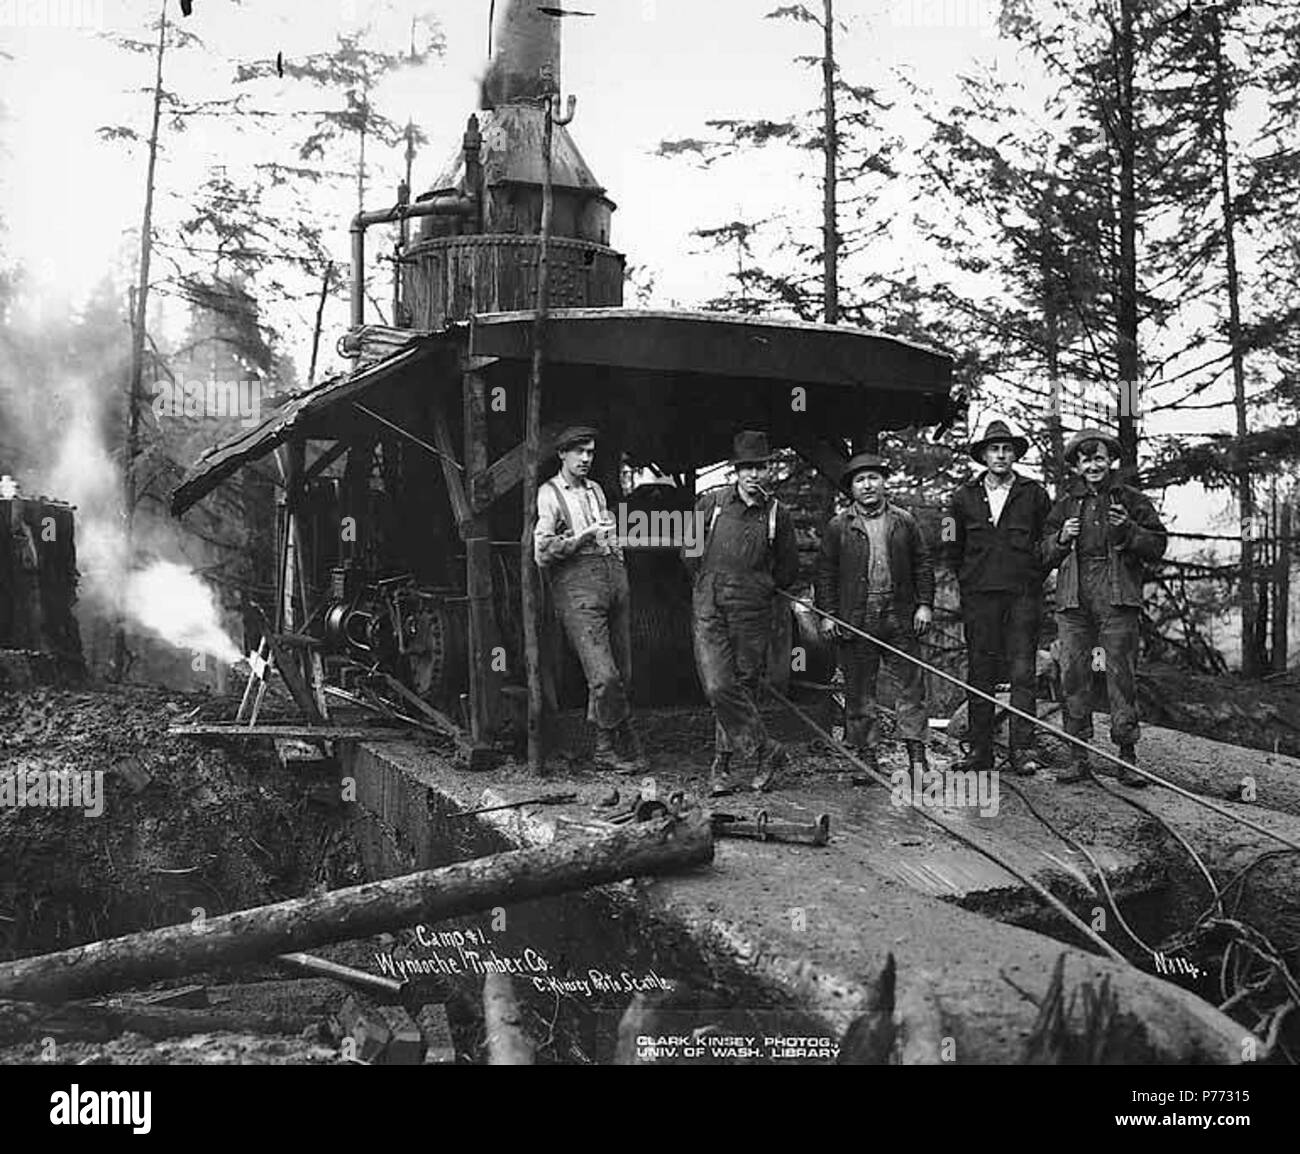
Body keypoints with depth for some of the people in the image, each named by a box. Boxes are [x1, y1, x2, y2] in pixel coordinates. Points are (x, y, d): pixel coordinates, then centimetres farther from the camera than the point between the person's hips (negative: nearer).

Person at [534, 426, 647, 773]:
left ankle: (609, 748, 13)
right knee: (604, 676, -15)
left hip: (614, 576, 7)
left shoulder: (596, 490, 21)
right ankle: (620, 747, -1)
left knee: (623, 675, 3)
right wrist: (582, 538, -14)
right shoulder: (549, 494, 1)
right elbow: (542, 553, -7)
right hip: (576, 584, -7)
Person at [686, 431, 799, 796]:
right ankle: (765, 752, 0)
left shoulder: (777, 515, 3)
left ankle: (722, 763, 17)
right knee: (719, 688, -12)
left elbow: (788, 571, 15)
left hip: (753, 615, 0)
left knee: (745, 688, 4)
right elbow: (690, 553, 14)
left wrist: (758, 589, 12)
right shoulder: (710, 503, 2)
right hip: (709, 612, 0)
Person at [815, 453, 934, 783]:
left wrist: (925, 604, 3)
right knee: (858, 691, 3)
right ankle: (866, 758, 13)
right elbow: (825, 572, 6)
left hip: (900, 617, 1)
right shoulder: (838, 527, 6)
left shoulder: (904, 521, 9)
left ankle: (917, 756, 5)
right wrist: (826, 613, 0)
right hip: (855, 619, 0)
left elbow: (923, 565, 11)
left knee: (912, 685, -1)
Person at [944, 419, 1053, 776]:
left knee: (1023, 673, -5)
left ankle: (1023, 749, -1)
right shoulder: (964, 497, 9)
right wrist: (971, 578, 12)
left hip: (1023, 597, -1)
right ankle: (980, 750, 8)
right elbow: (952, 549, 17)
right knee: (979, 675, 3)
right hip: (978, 597, 2)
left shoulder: (1034, 494, 5)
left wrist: (1030, 579, 6)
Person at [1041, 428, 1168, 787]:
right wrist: (1061, 538, -4)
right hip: (1074, 601, 3)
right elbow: (1044, 556, 15)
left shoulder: (1131, 500, 9)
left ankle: (1127, 756, 2)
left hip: (1117, 601, -2)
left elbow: (1158, 546, 4)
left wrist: (1128, 529, -12)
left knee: (1122, 676, -4)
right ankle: (1079, 757, 7)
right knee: (1073, 676, 0)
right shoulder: (1065, 505, 16)